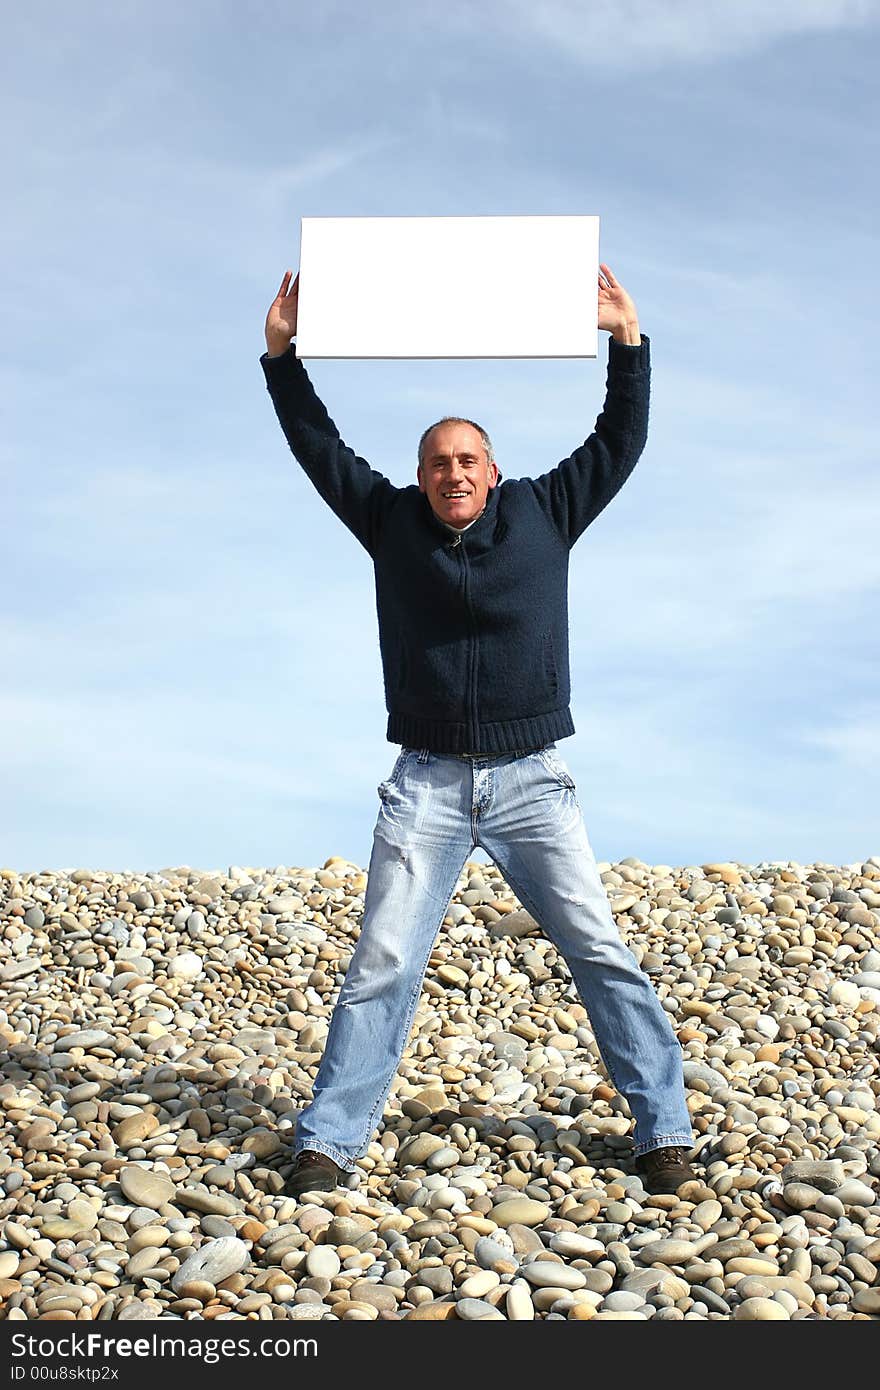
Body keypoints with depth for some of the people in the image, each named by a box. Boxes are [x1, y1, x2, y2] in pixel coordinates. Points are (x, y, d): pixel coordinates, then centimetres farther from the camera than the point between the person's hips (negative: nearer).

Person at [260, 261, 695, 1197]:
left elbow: (620, 443, 10)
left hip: (531, 783, 0)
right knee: (381, 965, -6)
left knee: (601, 953, -3)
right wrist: (281, 354, 7)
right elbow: (319, 448, 12)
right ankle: (329, 1141, -2)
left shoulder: (543, 512, 9)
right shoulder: (392, 522, 9)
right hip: (425, 785, 0)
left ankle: (663, 1129, 3)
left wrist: (626, 338, 3)